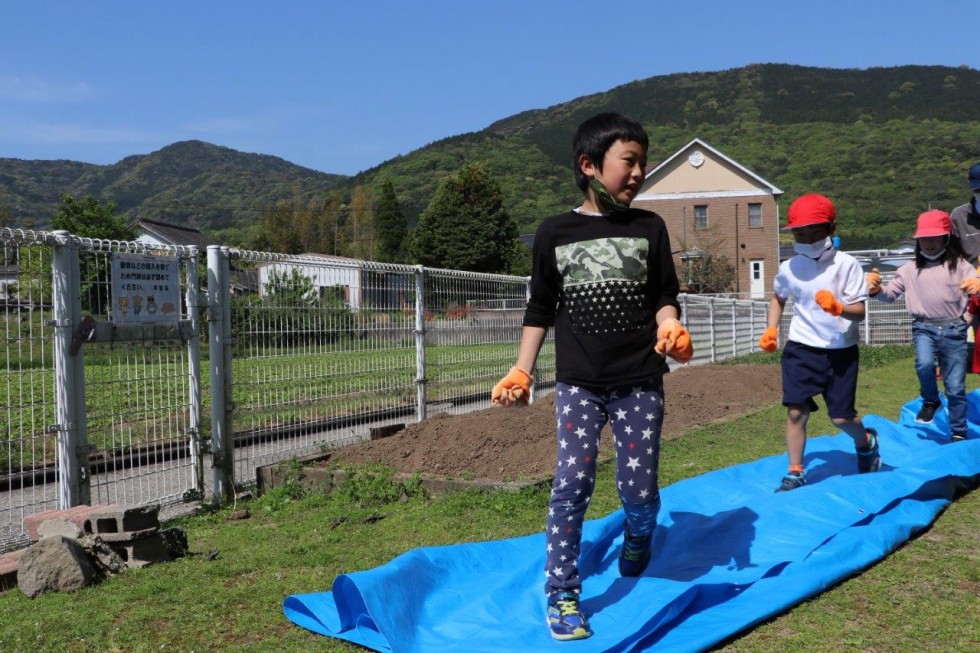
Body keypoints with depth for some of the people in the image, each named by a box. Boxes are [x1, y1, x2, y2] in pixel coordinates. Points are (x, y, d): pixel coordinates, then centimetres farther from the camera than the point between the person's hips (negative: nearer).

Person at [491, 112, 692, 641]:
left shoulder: (649, 228, 4)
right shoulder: (554, 233, 2)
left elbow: (665, 296, 6)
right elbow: (540, 310, 7)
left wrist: (670, 329, -16)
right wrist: (521, 371, 3)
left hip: (640, 382, 1)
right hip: (578, 383, -1)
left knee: (639, 490, 1)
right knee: (571, 483, -9)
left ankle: (635, 551, 36)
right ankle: (562, 596, 5)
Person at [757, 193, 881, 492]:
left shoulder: (846, 264, -11)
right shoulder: (788, 268, -2)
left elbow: (860, 311, -13)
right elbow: (778, 298, 20)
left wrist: (838, 308, -33)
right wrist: (771, 329, 6)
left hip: (841, 351, -2)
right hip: (802, 348, 2)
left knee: (841, 417, 5)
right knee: (796, 411, -7)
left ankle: (866, 442, 39)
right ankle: (795, 473, 6)